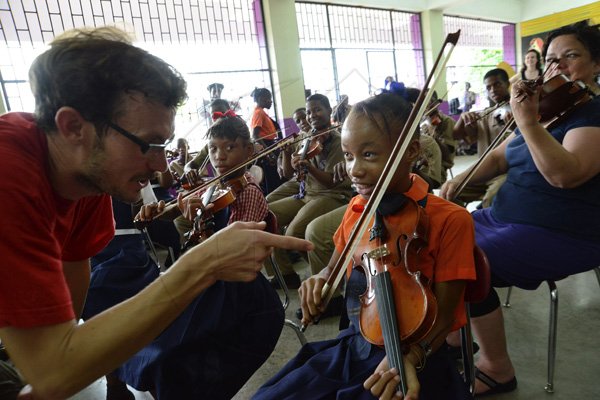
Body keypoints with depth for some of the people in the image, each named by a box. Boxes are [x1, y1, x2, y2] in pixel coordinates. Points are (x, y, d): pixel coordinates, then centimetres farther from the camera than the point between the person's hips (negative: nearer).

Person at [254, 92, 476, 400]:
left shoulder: (449, 219, -14)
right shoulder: (356, 209, 1)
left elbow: (443, 313, -12)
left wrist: (410, 357, -30)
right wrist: (321, 280, -7)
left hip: (414, 354, -4)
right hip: (353, 345, 5)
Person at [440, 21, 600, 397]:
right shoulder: (547, 107, 14)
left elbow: (565, 174, -29)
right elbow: (499, 157, 16)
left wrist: (527, 121, -37)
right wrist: (461, 179, -1)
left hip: (562, 234, -9)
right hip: (506, 217, 9)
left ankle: (498, 368, -3)